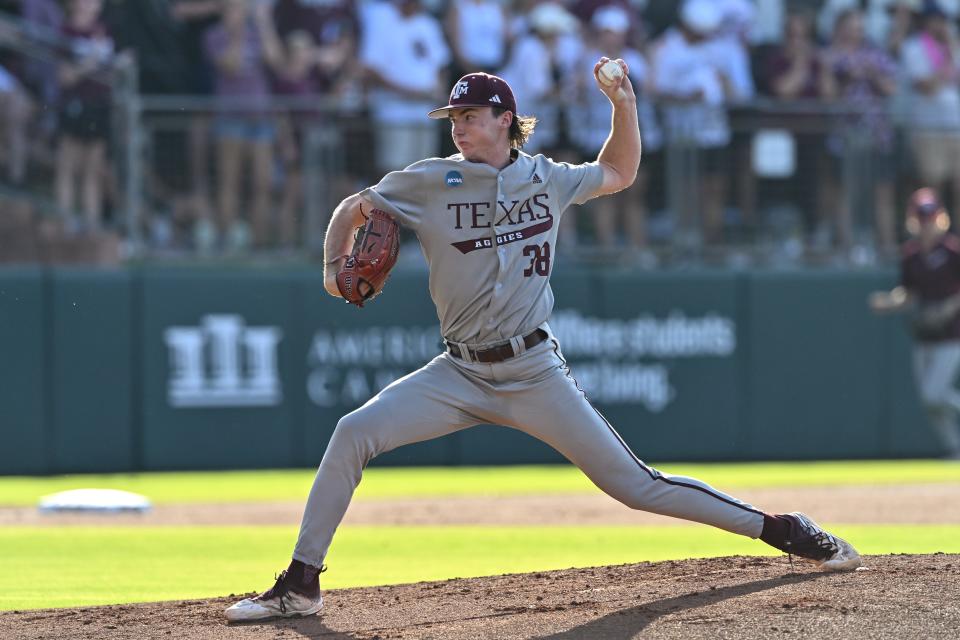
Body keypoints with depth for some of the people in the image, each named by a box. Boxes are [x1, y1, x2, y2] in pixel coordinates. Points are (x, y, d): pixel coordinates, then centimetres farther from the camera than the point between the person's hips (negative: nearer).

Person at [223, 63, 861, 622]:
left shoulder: (546, 178, 4)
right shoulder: (428, 183, -1)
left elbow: (619, 173, 22)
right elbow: (354, 208, 11)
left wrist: (624, 101, 8)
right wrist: (335, 266, -8)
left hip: (536, 374, -1)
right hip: (461, 375, 1)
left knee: (634, 483, -4)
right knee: (353, 435, -19)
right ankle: (301, 584, -11)